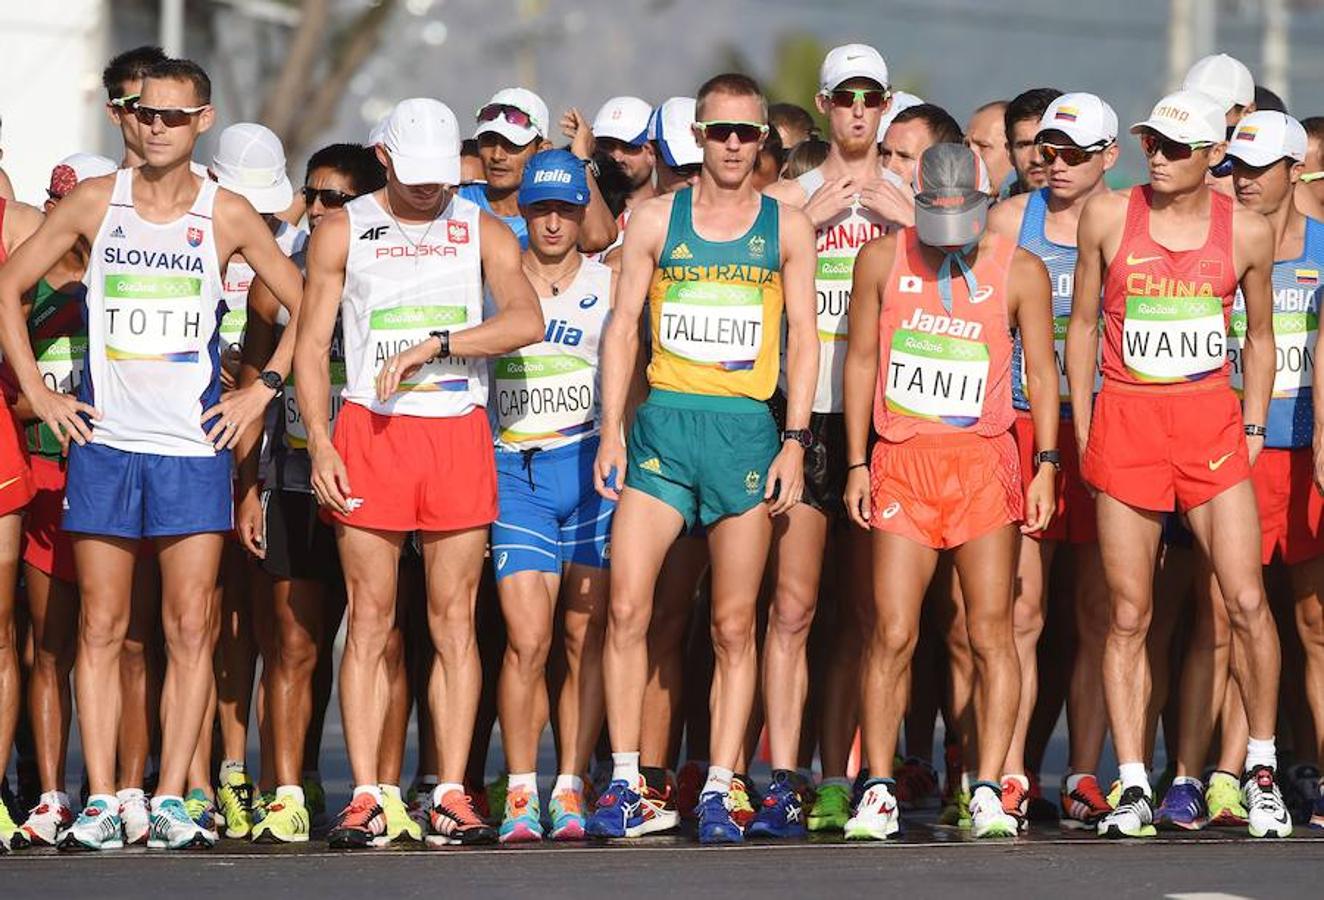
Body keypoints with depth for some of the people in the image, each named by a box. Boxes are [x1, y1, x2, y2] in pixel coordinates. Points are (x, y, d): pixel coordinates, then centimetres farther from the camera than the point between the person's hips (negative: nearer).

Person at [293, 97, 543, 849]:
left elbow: (526, 321, -8)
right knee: (370, 619, -3)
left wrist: (434, 345, -16)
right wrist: (320, 444, -6)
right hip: (369, 431, -1)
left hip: (458, 433, 1)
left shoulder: (484, 232, 9)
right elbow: (312, 344, 5)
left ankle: (452, 797, 0)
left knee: (455, 620, -1)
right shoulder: (343, 232, 8)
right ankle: (365, 799, -4)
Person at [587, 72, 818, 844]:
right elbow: (623, 326, 8)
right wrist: (612, 429, -1)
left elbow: (803, 338, 7)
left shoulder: (788, 227, 8)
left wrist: (795, 440, -3)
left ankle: (719, 792, 5)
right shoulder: (657, 220, 9)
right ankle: (626, 785, -3)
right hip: (663, 424, 0)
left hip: (748, 431, 0)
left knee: (735, 626, 1)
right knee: (627, 607, -10)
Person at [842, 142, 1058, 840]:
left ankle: (988, 793, 0)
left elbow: (1041, 372, 5)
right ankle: (879, 792, 0)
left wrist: (1046, 465, -3)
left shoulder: (1020, 271, 2)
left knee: (991, 633, -3)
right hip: (901, 462, 0)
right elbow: (861, 359, 10)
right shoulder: (882, 260, 5)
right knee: (892, 634, -6)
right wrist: (857, 464, 5)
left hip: (985, 464, 0)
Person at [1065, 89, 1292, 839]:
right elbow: (1082, 325, 10)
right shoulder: (1108, 217, 3)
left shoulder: (1247, 231, 3)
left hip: (1211, 422, 0)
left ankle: (1262, 769, 8)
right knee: (1128, 615, 1)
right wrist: (1081, 432, 6)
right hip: (1125, 419, 0)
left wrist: (1253, 425, 6)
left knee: (1247, 601, -8)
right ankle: (1133, 787, 5)